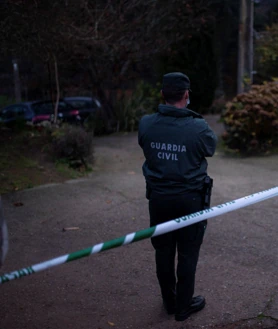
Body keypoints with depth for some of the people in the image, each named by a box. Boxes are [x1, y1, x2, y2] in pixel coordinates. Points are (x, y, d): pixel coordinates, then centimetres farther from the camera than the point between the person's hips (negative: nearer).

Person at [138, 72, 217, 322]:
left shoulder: (146, 125, -11)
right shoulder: (199, 127, -19)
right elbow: (211, 147, 1)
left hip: (159, 197, 3)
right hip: (189, 198, -3)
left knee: (163, 251, 17)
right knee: (187, 254, 12)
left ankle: (169, 302, 34)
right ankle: (184, 306, 25)